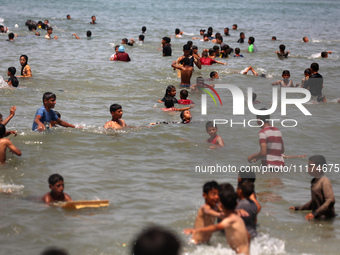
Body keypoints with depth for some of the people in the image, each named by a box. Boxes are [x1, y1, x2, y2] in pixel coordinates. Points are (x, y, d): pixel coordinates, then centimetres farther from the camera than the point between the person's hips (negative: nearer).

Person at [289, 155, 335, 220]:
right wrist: (299, 208, 22)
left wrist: (315, 213, -26)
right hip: (317, 217, 8)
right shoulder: (315, 181, 14)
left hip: (325, 218, -8)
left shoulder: (325, 182, -14)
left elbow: (331, 201, -24)